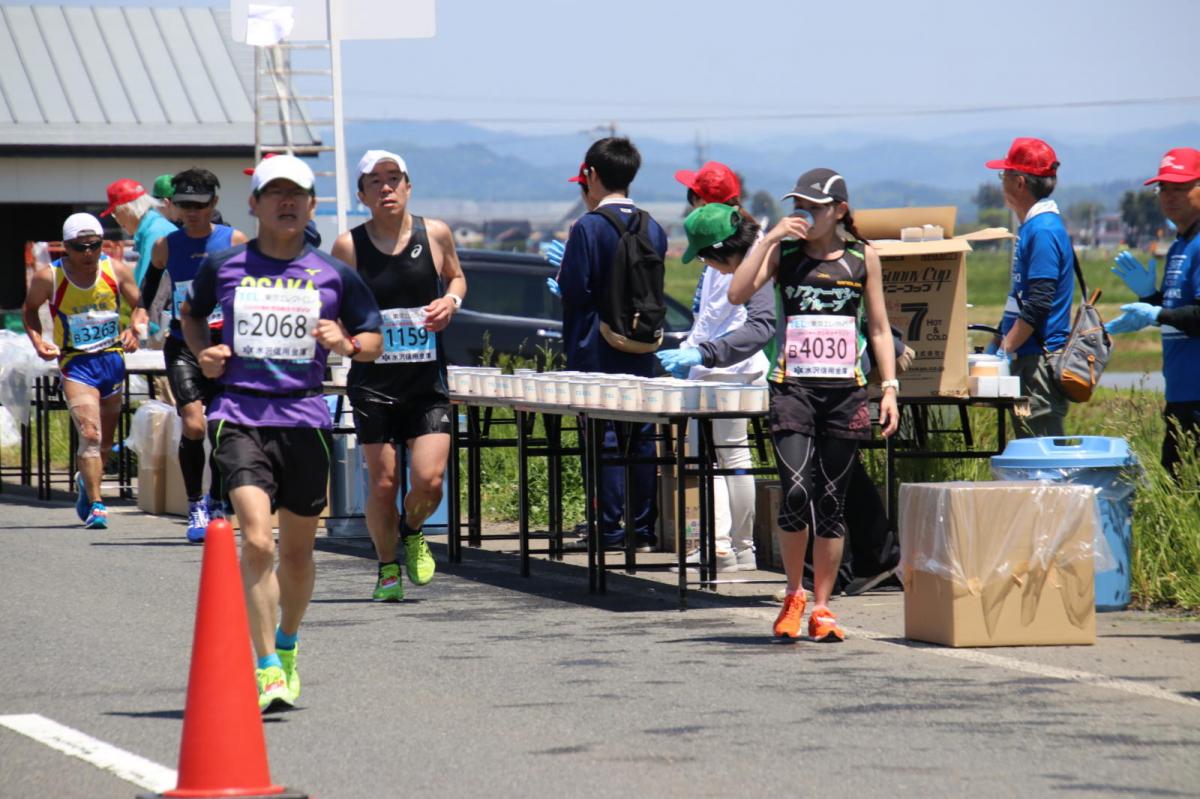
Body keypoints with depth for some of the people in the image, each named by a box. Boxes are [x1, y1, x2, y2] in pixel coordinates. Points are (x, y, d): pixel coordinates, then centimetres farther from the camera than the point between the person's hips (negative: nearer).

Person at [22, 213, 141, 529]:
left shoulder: (116, 271, -6)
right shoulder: (48, 278, -11)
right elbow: (30, 309, 8)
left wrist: (134, 332, -13)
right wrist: (38, 342, -8)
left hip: (113, 360, 3)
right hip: (75, 363, -3)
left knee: (105, 442, 16)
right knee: (90, 434, -20)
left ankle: (86, 481, 44)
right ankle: (96, 505, -18)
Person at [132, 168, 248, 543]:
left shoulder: (235, 242, -1)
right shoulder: (166, 245, 2)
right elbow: (152, 277, 19)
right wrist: (141, 310, 2)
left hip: (225, 344, 1)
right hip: (182, 346, -1)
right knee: (193, 426, -17)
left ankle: (216, 504, 27)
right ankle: (196, 507, -4)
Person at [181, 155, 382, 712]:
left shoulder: (334, 275, 6)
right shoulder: (223, 266, 5)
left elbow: (374, 340, 14)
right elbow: (192, 313, 24)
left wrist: (347, 344, -8)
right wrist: (202, 352, 4)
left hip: (305, 416, 2)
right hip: (240, 416, -2)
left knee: (297, 550, 12)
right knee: (257, 540, -18)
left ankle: (287, 649, 37)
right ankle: (268, 670, -16)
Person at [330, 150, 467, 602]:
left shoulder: (434, 234, 1)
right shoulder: (348, 246, -3)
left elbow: (456, 276, 19)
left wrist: (451, 300, -2)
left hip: (427, 379, 1)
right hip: (372, 379, -1)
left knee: (429, 480, -9)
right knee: (383, 484, -1)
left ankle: (412, 531, 25)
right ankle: (387, 568, 23)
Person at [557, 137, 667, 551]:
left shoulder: (588, 228, -12)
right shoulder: (653, 228, 8)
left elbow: (574, 290, -13)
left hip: (598, 350, -6)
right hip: (642, 348, 6)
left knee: (603, 436, -4)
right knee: (642, 436, 8)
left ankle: (610, 529, -5)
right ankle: (643, 529, 10)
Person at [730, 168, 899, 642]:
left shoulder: (863, 258, 8)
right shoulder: (784, 253, 5)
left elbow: (879, 328, 11)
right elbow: (737, 294, -9)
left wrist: (889, 388, 3)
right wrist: (770, 239, -12)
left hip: (846, 390, 1)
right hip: (793, 388, -1)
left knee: (831, 502, 4)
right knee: (796, 493, -15)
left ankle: (821, 607, 13)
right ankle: (793, 595, 5)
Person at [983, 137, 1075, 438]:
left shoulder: (1044, 230, -15)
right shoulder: (1031, 227, 17)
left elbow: (1038, 306, -21)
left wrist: (1004, 350, -18)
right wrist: (997, 343, 21)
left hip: (1040, 361, -10)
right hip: (1025, 359, 10)